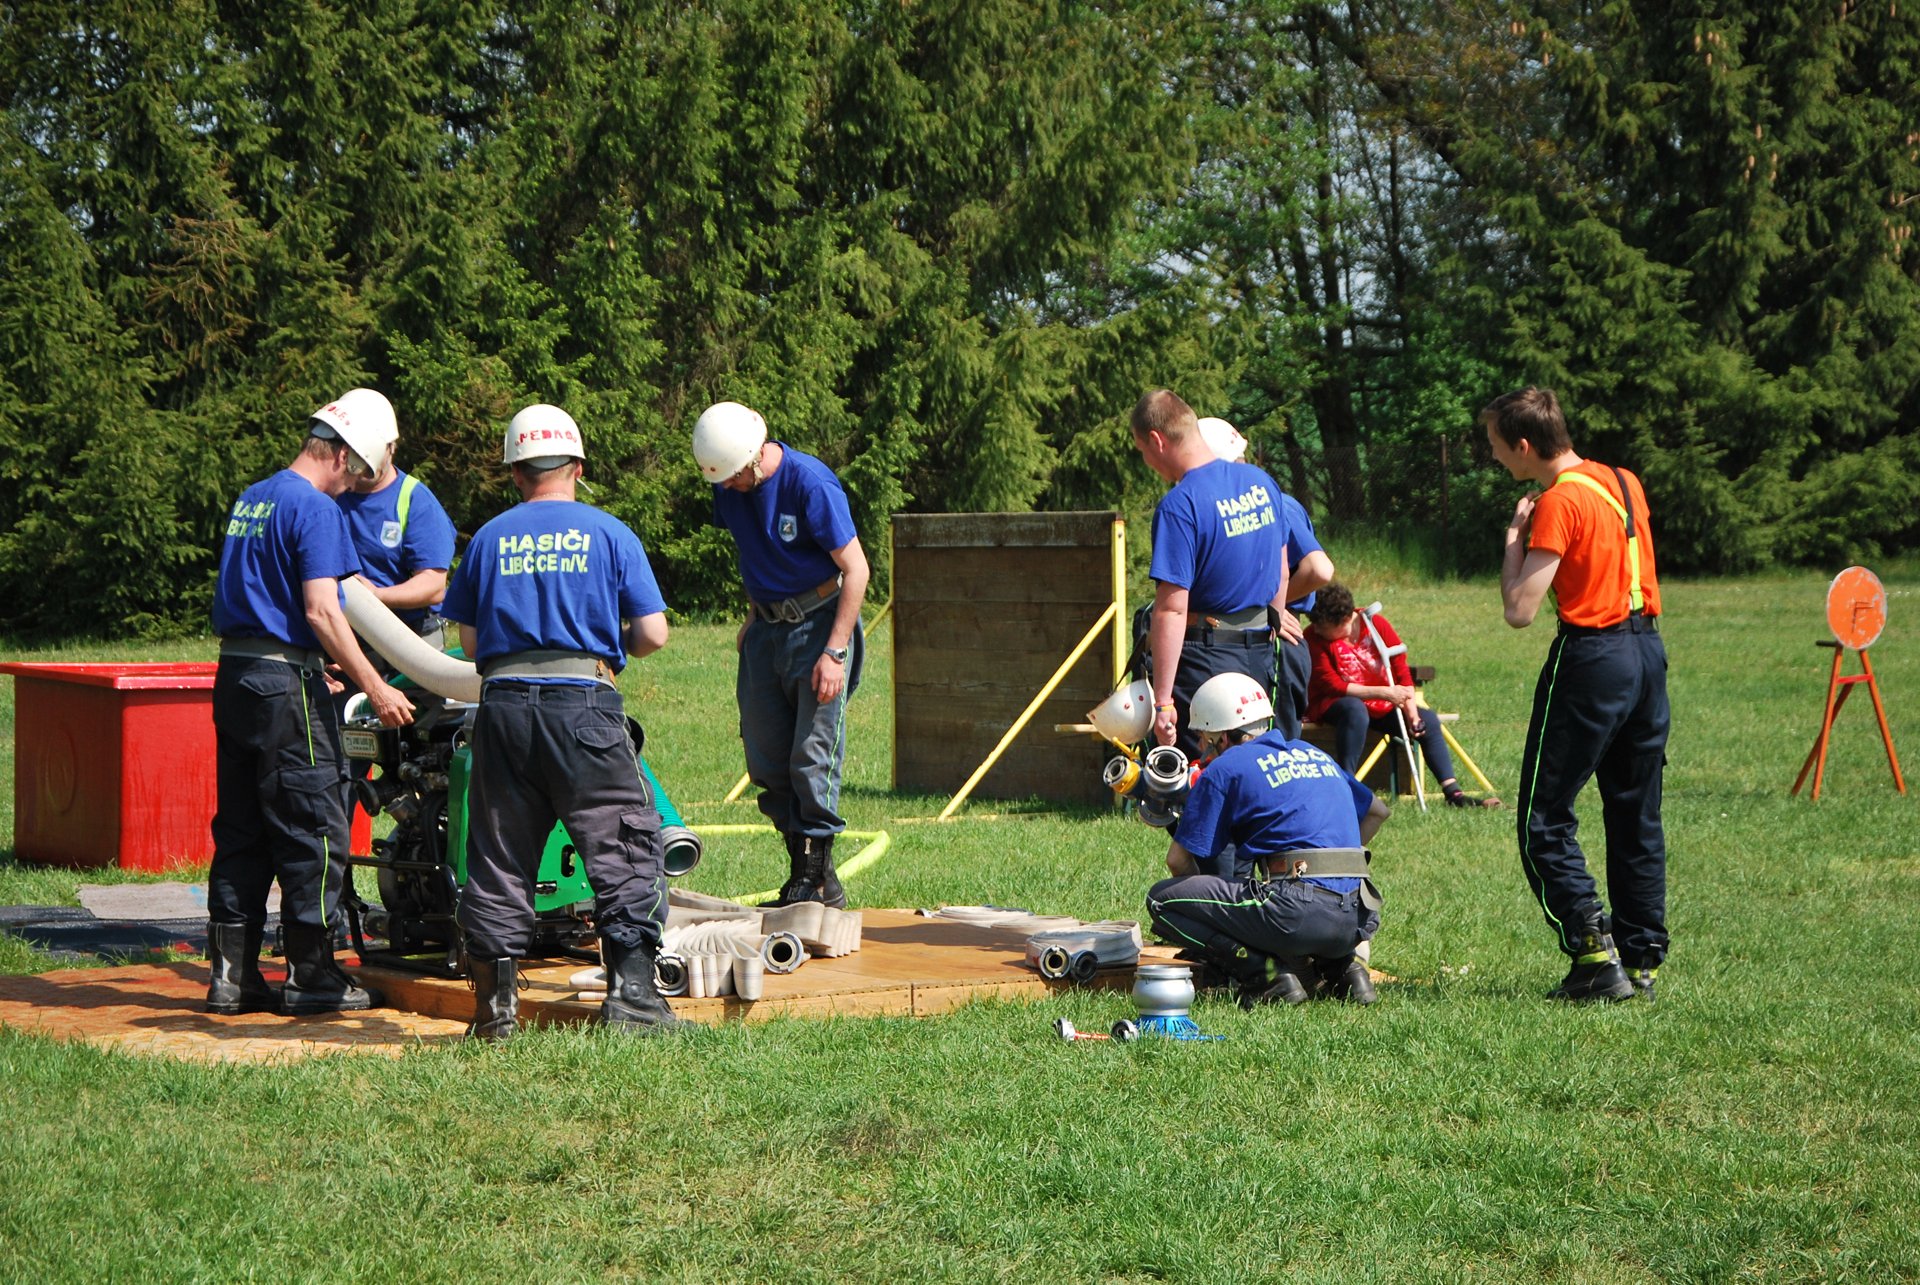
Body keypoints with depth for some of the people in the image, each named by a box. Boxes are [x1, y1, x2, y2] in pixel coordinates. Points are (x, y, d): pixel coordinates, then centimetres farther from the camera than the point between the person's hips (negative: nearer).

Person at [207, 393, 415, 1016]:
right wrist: (376, 690, -17)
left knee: (240, 830, 11)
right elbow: (321, 613, -19)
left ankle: (232, 972, 12)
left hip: (233, 676, 9)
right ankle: (312, 975, 1)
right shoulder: (315, 509, -11)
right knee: (313, 830, -2)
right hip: (286, 679, -9)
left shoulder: (250, 499, 17)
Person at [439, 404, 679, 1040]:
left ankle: (495, 1003, 8)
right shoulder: (609, 535, 4)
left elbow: (470, 639, 11)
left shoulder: (488, 539, 11)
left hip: (503, 704, 3)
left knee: (498, 857, 8)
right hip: (583, 704, -3)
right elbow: (653, 635, 1)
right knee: (625, 851, 2)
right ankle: (630, 993, -5)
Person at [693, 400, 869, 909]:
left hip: (819, 622, -7)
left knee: (812, 754, -10)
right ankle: (801, 869, 12)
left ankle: (819, 877, -4)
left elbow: (855, 569, -17)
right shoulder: (729, 487, 0)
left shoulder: (811, 483, -20)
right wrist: (753, 614, 17)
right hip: (767, 627, 7)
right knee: (766, 760, 4)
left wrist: (835, 652, -20)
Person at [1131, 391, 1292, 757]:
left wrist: (1161, 700, -20)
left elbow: (1172, 609, -21)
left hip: (1204, 660, -8)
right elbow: (1281, 574, 17)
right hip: (1261, 656, 8)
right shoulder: (1262, 482, 6)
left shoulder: (1180, 505, -19)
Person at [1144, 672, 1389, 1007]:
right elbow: (1377, 811, 37)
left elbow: (1179, 860, 5)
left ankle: (1270, 974, -8)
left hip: (1299, 912, -7)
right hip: (1358, 922, 7)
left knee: (1162, 900, 3)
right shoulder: (1316, 754, 23)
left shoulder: (1225, 769, 4)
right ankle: (1346, 965, 12)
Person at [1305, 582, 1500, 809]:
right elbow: (1332, 685, -21)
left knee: (1428, 720, -10)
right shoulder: (1314, 638, -17)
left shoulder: (1377, 624, -7)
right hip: (1331, 705, -5)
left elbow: (1401, 669, -4)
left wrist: (1411, 711, -16)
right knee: (1355, 709, -40)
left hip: (1378, 705, 5)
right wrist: (1383, 692, -28)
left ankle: (1453, 792, -8)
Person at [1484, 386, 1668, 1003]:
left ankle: (1595, 951, -9)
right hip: (1648, 651, 8)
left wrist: (1514, 535, -5)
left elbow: (1519, 610, -18)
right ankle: (1641, 961, 14)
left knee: (1545, 820, -1)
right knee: (1637, 819, 12)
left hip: (1591, 659, -8)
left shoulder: (1558, 503, -14)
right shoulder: (1625, 483, 10)